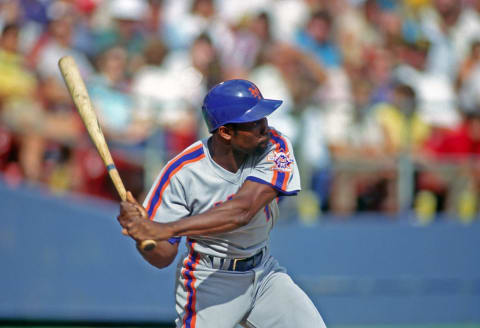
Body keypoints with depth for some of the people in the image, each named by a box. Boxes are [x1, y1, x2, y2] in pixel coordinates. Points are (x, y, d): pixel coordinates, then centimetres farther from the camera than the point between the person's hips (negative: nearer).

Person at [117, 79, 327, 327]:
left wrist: (165, 230, -41)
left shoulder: (274, 147, -16)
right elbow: (163, 257, -15)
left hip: (264, 273, 3)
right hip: (208, 280, -3)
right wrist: (140, 233, -40)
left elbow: (242, 210, -32)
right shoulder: (183, 172, -20)